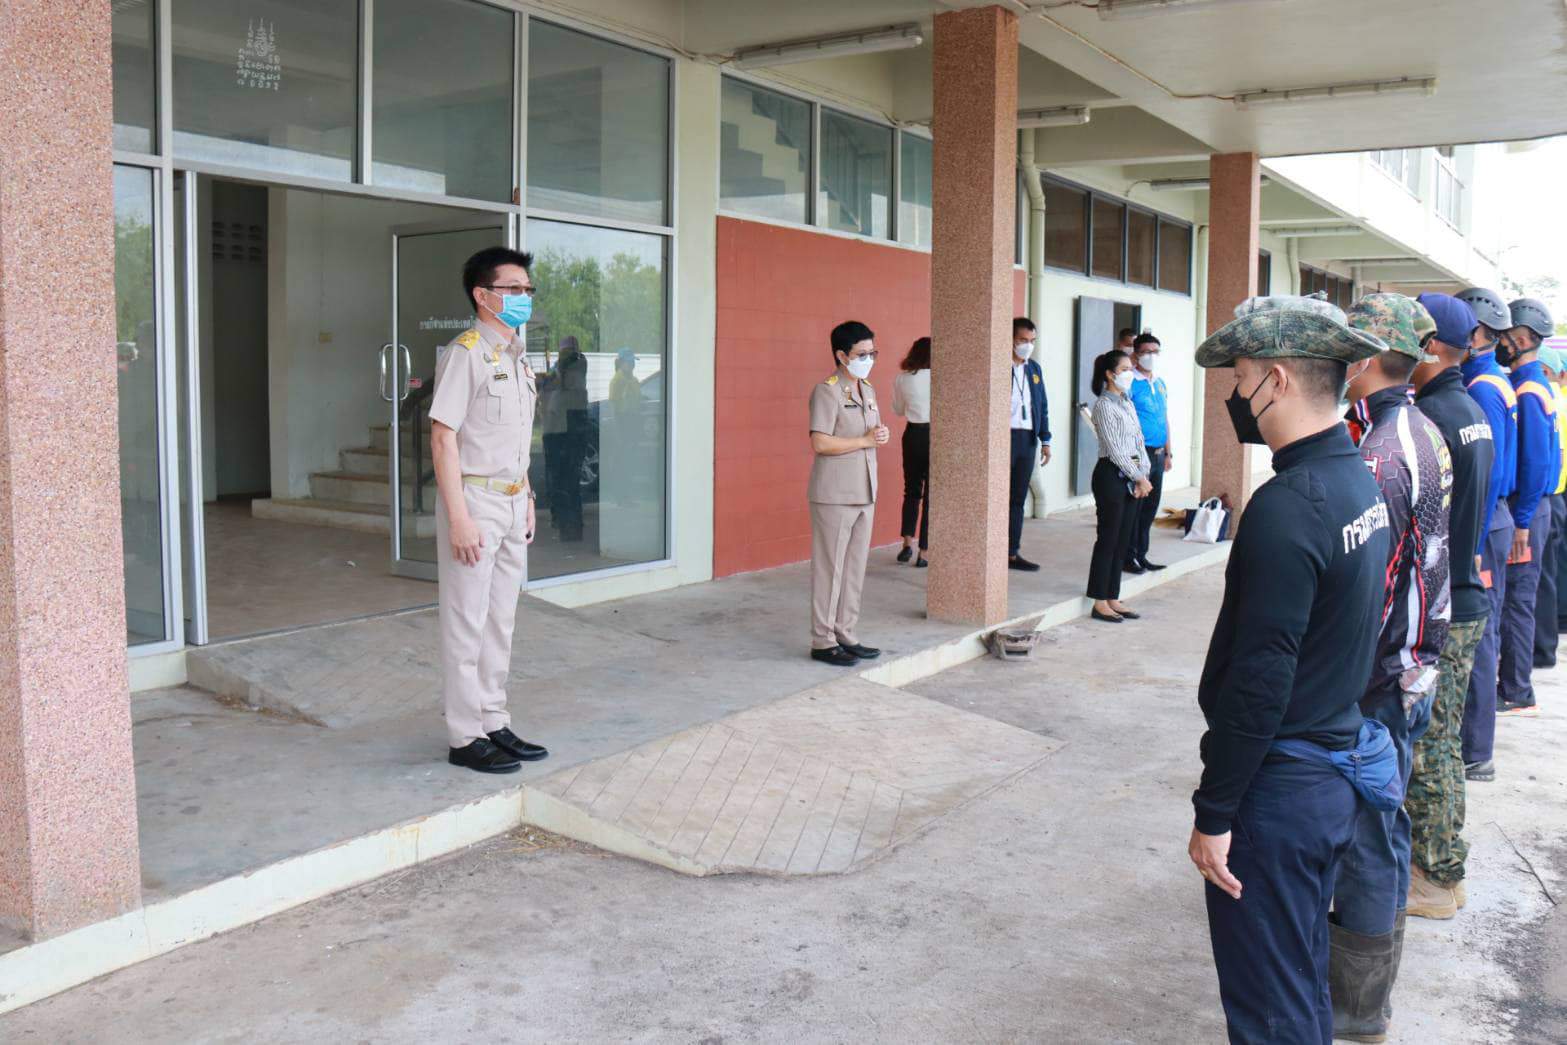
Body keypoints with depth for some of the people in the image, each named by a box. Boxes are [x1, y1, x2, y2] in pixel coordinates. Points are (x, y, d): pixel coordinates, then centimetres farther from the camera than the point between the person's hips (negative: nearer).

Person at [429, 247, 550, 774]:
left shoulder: (517, 356, 14)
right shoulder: (465, 353, -12)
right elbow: (443, 438, -17)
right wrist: (458, 518, -21)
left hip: (512, 503, 8)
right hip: (475, 500, -8)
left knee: (500, 622, 14)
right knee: (467, 625, 0)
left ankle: (494, 724, 24)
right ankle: (466, 737, 9)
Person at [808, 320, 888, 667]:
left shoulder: (867, 390, 14)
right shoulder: (827, 391, -12)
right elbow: (820, 443, -21)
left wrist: (882, 434, 0)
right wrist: (866, 440, -15)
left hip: (864, 493, 8)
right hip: (833, 495, -8)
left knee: (855, 568, 13)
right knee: (829, 569, -2)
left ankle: (846, 635, 22)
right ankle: (823, 641, 6)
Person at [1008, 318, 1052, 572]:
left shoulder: (1034, 369, 14)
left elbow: (1042, 407, 17)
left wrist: (1045, 440, 12)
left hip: (1028, 440, 7)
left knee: (1017, 500, 10)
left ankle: (1012, 554, 16)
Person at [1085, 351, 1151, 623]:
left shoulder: (1128, 403, 15)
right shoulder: (1104, 405, -11)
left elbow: (1139, 440, 13)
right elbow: (1114, 449, -14)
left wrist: (1143, 475, 0)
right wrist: (1139, 477, -11)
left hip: (1131, 477, 8)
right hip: (1111, 475, -8)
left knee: (1122, 541, 10)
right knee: (1107, 539, -4)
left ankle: (1113, 599, 17)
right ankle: (1100, 603, 3)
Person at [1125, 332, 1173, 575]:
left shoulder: (1161, 384, 15)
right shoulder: (1130, 383, -8)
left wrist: (1168, 453, 18)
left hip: (1157, 454, 7)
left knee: (1149, 508, 12)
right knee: (1134, 507, -3)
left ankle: (1141, 555, 21)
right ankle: (1129, 557, 5)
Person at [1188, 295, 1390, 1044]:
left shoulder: (1286, 508, -24)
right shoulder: (1358, 478, 5)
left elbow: (1259, 681, -24)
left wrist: (1213, 814, -18)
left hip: (1279, 787, -9)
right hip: (1339, 765, 9)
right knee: (1304, 975, 24)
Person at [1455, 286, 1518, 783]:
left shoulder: (1481, 390, -17)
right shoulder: (1496, 382, 13)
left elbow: (1487, 475, -22)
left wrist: (1472, 547, -21)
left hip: (1479, 528, -10)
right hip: (1491, 522, 10)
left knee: (1473, 637, -4)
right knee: (1480, 633, 16)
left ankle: (1474, 755, 4)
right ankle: (1471, 740, 28)